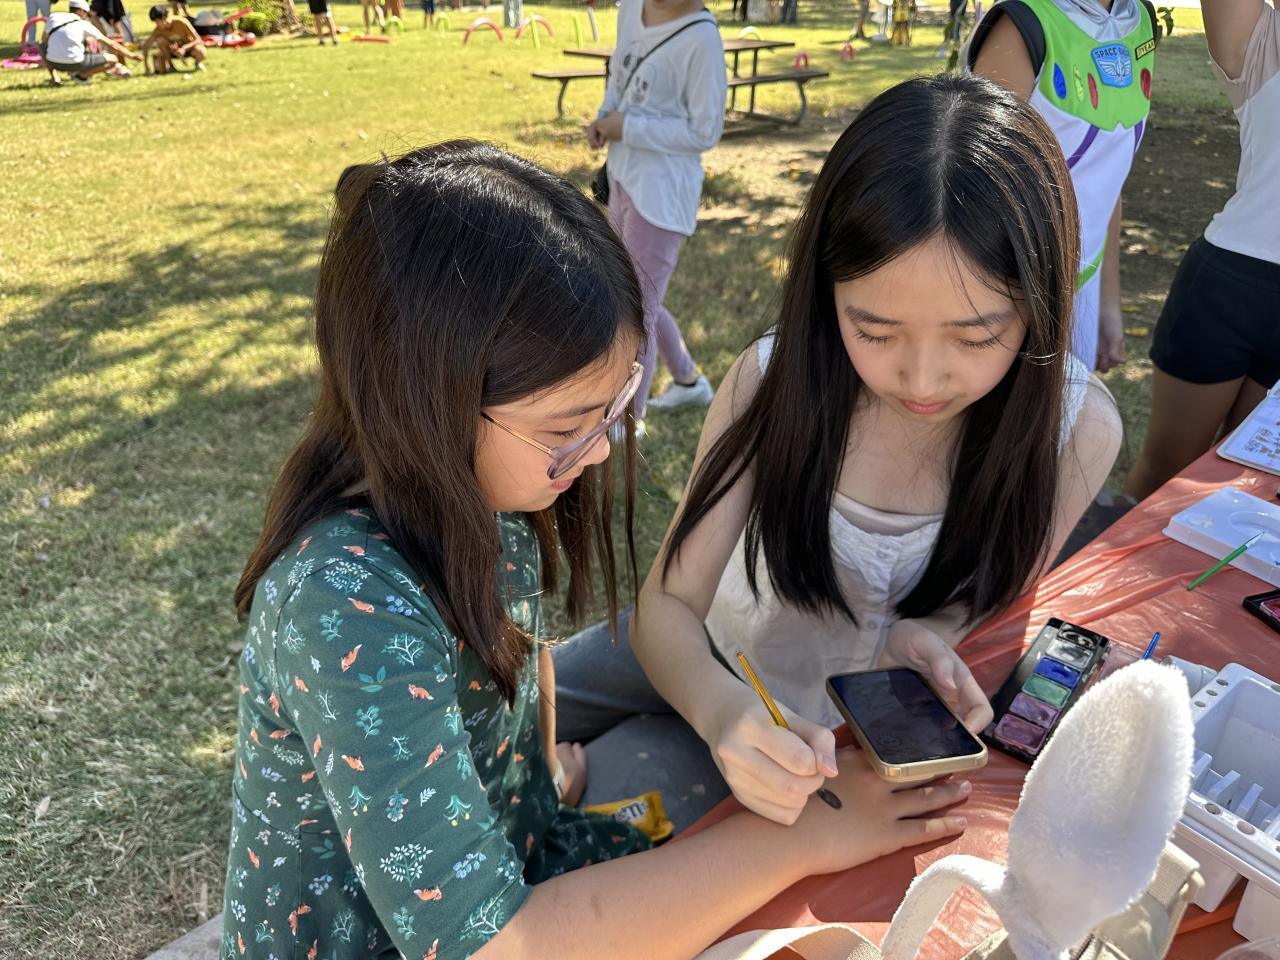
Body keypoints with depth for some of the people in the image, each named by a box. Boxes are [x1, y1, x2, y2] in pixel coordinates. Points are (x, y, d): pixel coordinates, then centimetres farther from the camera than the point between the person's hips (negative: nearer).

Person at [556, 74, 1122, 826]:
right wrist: (721, 709, -45)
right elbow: (668, 604, -23)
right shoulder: (776, 379, -27)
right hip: (724, 668, 2)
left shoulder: (1076, 428, -25)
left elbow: (985, 598, -9)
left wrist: (917, 640, -33)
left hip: (866, 723, -1)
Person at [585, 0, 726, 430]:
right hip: (625, 179, 9)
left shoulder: (701, 38, -19)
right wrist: (603, 118, -1)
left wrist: (626, 128, -15)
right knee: (638, 300, 22)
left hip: (661, 193, -8)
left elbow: (705, 132, -16)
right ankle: (688, 380, 44)